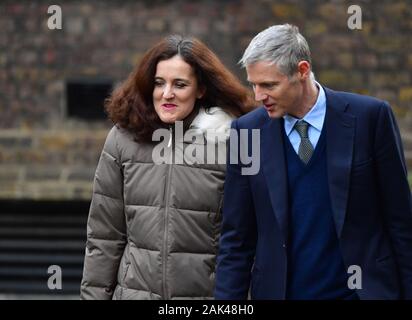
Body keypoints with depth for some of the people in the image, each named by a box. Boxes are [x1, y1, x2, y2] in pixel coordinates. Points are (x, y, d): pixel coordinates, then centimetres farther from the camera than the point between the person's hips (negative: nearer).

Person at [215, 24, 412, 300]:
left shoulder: (370, 117, -6)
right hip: (277, 290, 2)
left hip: (364, 290, -2)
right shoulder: (248, 131, -1)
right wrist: (227, 299, -5)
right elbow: (237, 237, 2)